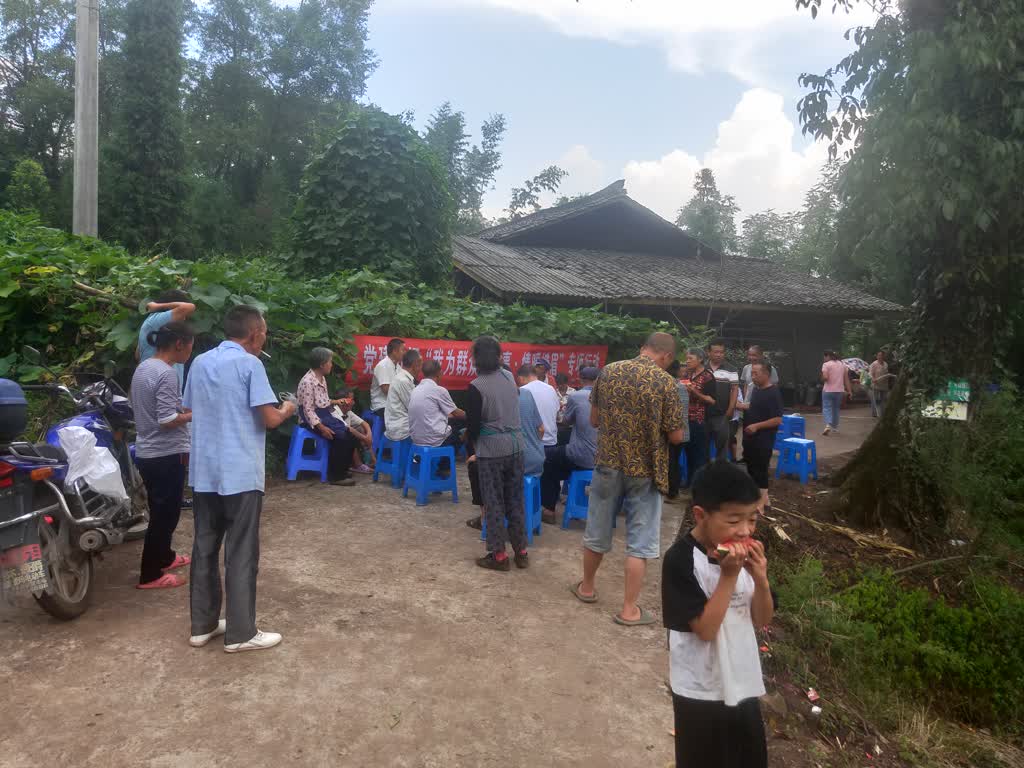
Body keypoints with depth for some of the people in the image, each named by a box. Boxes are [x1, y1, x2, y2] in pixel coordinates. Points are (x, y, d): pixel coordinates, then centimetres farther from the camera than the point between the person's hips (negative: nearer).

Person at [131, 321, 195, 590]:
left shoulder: (143, 367, 9)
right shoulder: (166, 373, -20)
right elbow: (167, 420, -25)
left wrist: (184, 408, 11)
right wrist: (195, 414, -10)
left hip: (146, 452, 10)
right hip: (165, 455, -10)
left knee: (162, 510, 23)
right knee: (165, 513, 1)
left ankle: (164, 557, 38)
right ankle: (150, 575, 8)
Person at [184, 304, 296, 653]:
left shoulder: (199, 362, 11)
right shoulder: (249, 364, -11)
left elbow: (191, 411, 19)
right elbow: (270, 419, -14)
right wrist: (287, 409, 7)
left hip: (203, 472, 7)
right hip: (240, 474, -7)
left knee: (204, 548, 14)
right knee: (241, 554, 1)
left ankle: (202, 625, 23)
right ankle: (241, 633, 9)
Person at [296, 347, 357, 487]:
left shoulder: (322, 378, 10)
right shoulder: (307, 382, -19)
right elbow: (308, 410, -22)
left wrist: (335, 402, 4)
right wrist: (321, 427, -27)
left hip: (325, 415, 9)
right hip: (313, 419, -9)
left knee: (350, 434, -6)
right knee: (340, 437, -25)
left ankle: (342, 469, 8)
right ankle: (335, 475, -14)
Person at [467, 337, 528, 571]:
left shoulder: (477, 386, -14)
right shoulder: (509, 377, 3)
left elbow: (473, 424, -11)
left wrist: (474, 447, 8)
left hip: (491, 450, -5)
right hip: (515, 446, 5)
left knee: (494, 503, 5)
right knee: (515, 500, 13)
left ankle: (498, 555, 12)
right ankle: (521, 551, 21)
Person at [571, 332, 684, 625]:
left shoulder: (608, 372, -2)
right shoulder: (665, 382, -13)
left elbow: (594, 420, 7)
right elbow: (676, 436, -10)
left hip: (608, 463, 4)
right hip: (645, 469, -3)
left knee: (597, 530, 18)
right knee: (639, 541, 7)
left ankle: (587, 587, 36)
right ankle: (629, 609, 13)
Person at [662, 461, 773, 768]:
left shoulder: (744, 552, -5)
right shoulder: (681, 559, -22)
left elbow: (762, 620, 0)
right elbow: (705, 629, -24)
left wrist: (760, 578, -17)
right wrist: (729, 576, -29)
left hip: (743, 682, 6)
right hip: (701, 690, -5)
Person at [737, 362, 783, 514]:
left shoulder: (773, 393, -17)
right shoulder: (756, 389, 9)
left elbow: (778, 420, -21)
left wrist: (756, 426, -24)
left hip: (763, 440, -9)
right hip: (751, 438, 9)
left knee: (760, 471, -5)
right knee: (751, 468, 15)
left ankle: (764, 504, 2)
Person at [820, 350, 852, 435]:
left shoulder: (826, 365, -7)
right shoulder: (842, 364, 13)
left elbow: (825, 377, -19)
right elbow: (846, 379, 10)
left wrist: (822, 378, 3)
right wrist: (849, 391, 10)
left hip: (828, 390, -5)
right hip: (839, 391, 5)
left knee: (827, 408, -4)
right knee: (836, 408, 19)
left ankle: (828, 425, -25)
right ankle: (835, 427, 26)